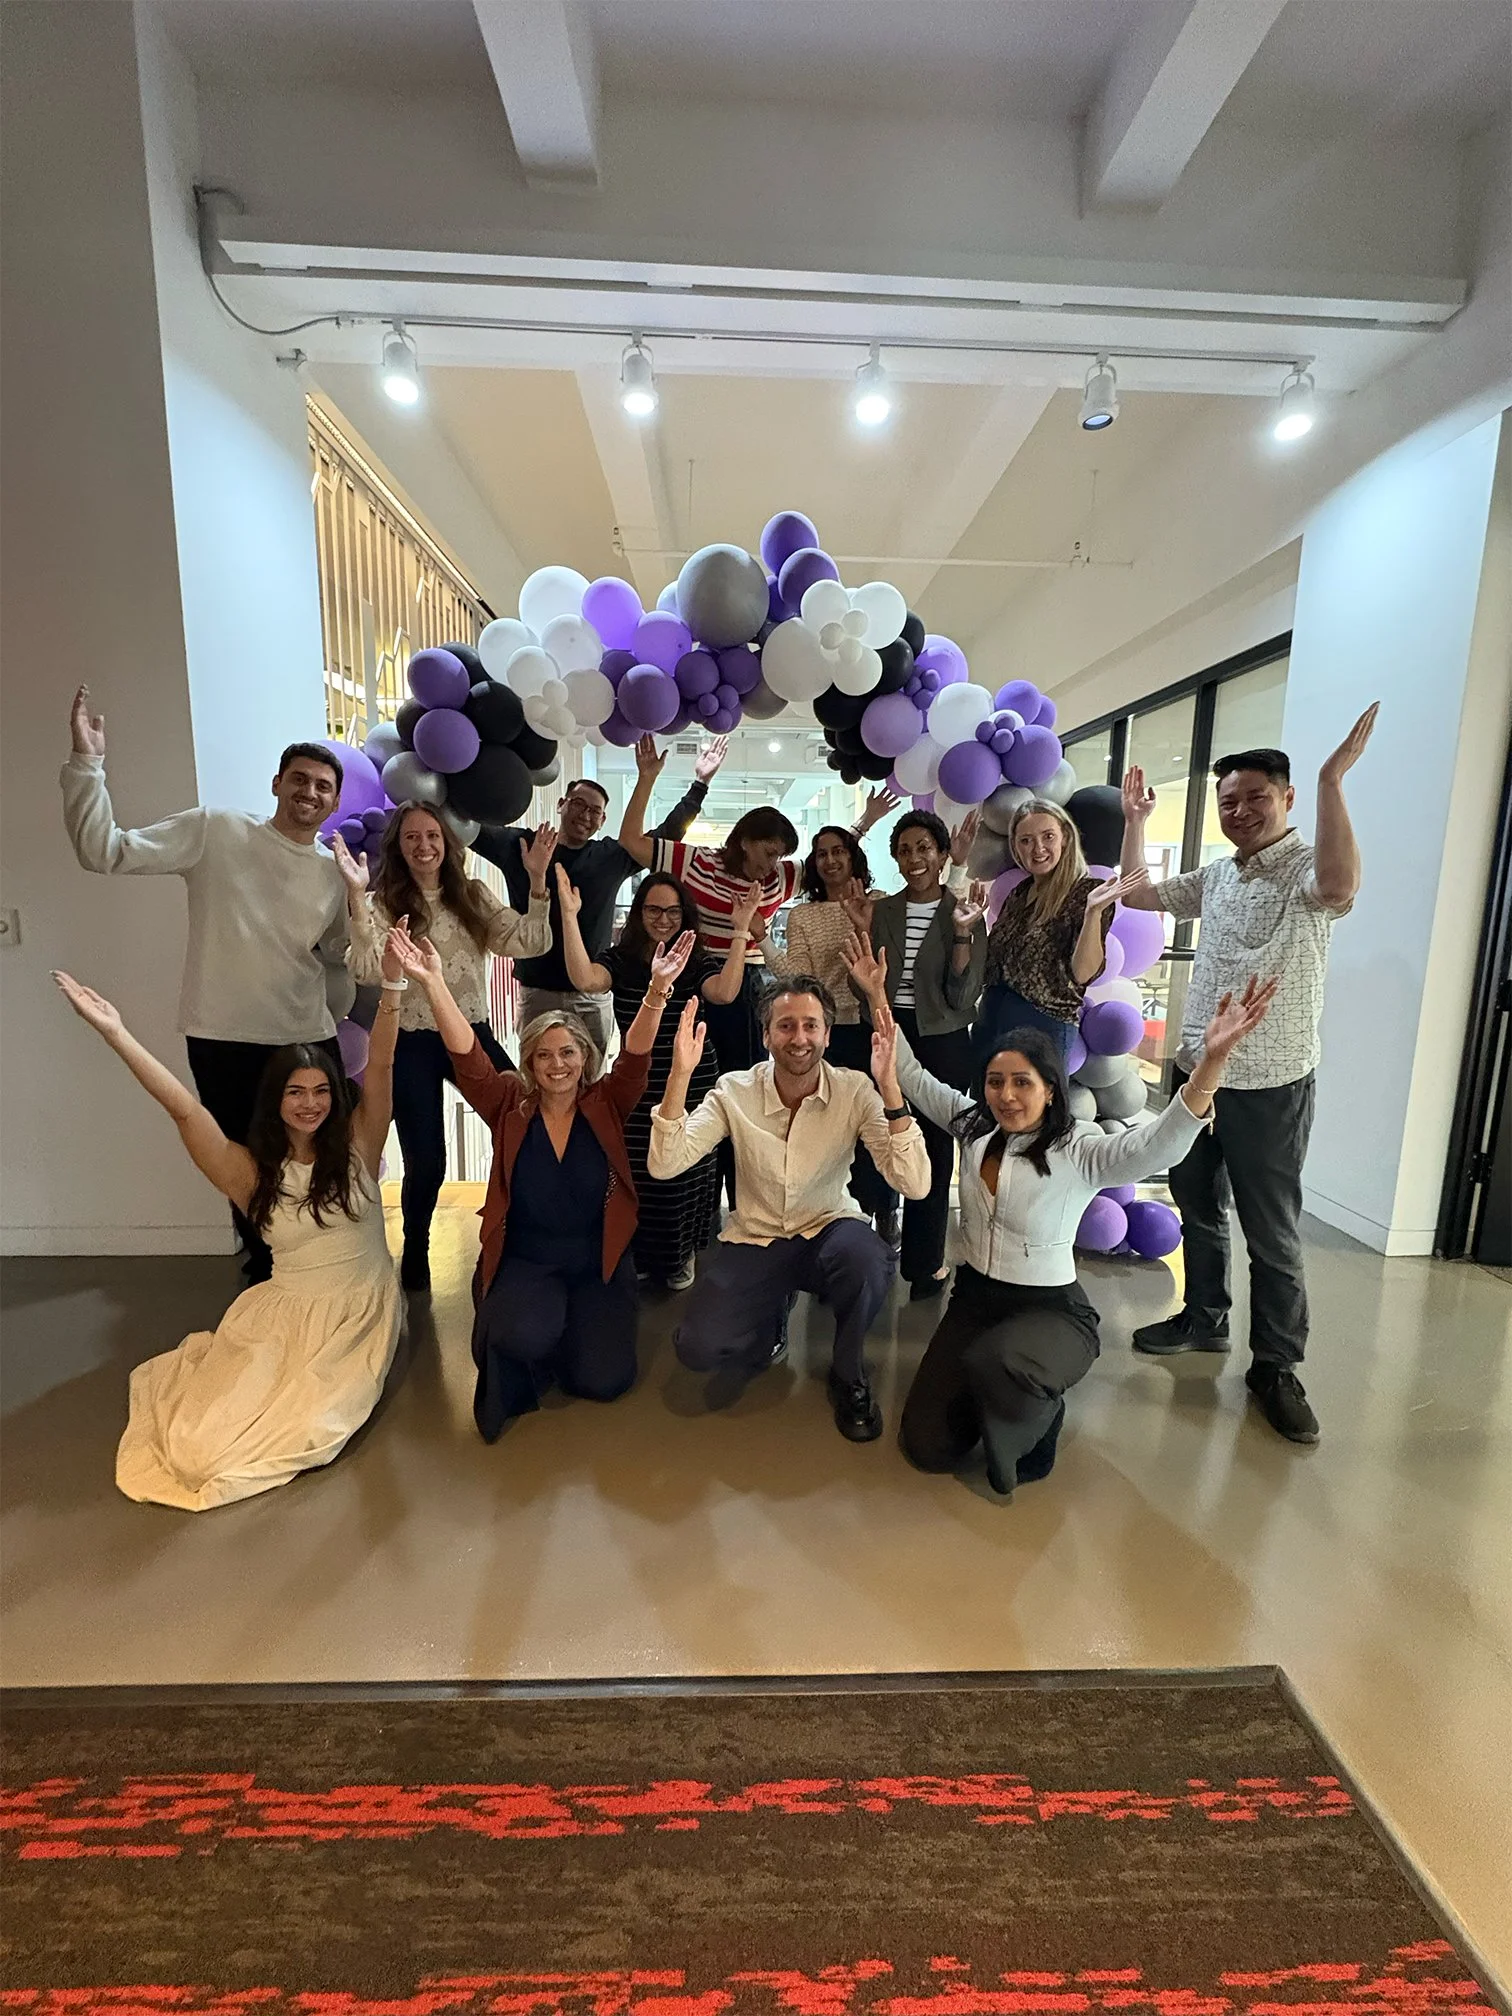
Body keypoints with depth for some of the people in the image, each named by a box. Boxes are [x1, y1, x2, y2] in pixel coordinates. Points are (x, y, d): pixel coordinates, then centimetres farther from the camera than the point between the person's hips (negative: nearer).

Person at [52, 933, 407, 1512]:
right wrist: (116, 1034, -21)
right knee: (198, 1443, -12)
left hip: (359, 1315, -2)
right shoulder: (252, 1172, -1)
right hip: (281, 1316, 2)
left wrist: (391, 982, -31)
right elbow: (185, 1110, -11)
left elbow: (380, 1067, -17)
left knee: (300, 1431, -21)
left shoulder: (357, 1147, -4)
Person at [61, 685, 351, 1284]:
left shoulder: (335, 873, 7)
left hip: (310, 1041, 3)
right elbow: (105, 851, -10)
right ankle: (264, 1272, 37)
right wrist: (86, 761, -18)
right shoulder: (215, 831, -4)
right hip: (224, 1041, -3)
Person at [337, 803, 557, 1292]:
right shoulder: (382, 903, -4)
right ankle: (415, 1250, 31)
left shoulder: (474, 896, 5)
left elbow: (531, 944, -5)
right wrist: (355, 893, -29)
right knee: (426, 1161, 1)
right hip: (412, 1045, -3)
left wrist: (536, 879, -15)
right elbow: (365, 971, -22)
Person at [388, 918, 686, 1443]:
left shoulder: (605, 1105, -4)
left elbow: (636, 1059, -21)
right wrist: (434, 985, -30)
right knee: (525, 1338, -31)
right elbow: (467, 1058, -17)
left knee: (603, 1378, -10)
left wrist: (658, 989, -38)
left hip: (598, 1262, 1)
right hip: (523, 1260, -1)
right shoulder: (510, 1106, -3)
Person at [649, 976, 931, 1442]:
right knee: (699, 1348, -20)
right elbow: (664, 1167, -22)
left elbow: (914, 1185, -25)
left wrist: (889, 1087, -35)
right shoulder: (735, 1091, -12)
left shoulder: (855, 1091, -15)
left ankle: (848, 1374, -1)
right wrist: (680, 1075, -33)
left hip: (828, 1231, 0)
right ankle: (772, 1316, 18)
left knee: (868, 1258, -35)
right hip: (753, 1240, 1)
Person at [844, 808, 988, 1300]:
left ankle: (924, 1262, 24)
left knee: (934, 1151, 9)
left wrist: (963, 932, -22)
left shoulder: (964, 912, -5)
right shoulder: (881, 911, 4)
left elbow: (962, 996, -12)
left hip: (941, 1043, -2)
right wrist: (862, 932, -10)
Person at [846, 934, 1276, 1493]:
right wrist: (878, 997, 1)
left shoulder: (1081, 1151, -16)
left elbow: (1159, 1145, -34)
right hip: (974, 1296, 5)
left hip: (1051, 1310, -4)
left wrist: (1213, 1058, -49)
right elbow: (912, 1077, 5)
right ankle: (996, 1391, 26)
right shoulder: (974, 1127, -2)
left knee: (994, 1364, -39)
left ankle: (1037, 1418, -1)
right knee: (928, 1446, -4)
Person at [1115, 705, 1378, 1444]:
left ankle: (1276, 1366, 20)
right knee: (1197, 1209, 18)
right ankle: (1203, 1318, 36)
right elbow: (1134, 894, 17)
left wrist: (1332, 780, -33)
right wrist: (1135, 821, 13)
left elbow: (1340, 886, -35)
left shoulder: (1308, 870, -11)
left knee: (1271, 1233, 4)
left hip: (1270, 1086, -7)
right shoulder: (1213, 875, 10)